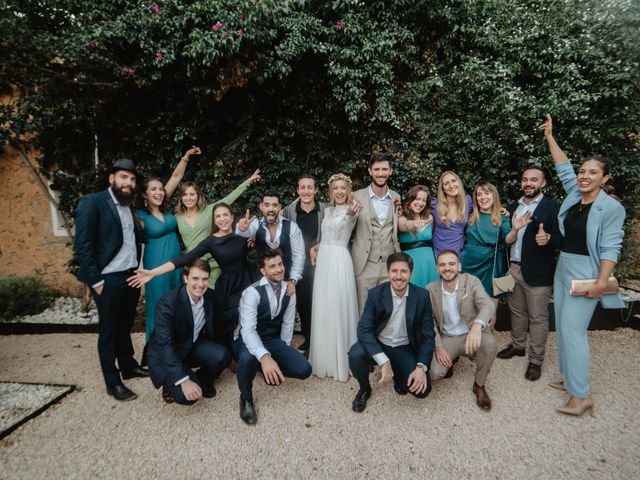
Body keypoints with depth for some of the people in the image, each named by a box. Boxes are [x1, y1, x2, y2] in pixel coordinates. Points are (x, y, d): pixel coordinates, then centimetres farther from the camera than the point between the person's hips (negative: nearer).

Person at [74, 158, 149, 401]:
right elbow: (82, 246, -14)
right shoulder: (92, 203, -11)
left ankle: (128, 366, 36)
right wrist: (96, 281, -15)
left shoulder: (129, 206, 10)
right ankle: (112, 383, 21)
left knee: (125, 326, 20)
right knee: (108, 332, 8)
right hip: (108, 280, -6)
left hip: (131, 276, 6)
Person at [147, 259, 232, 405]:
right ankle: (171, 384, 10)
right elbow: (165, 345, -30)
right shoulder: (167, 302, -28)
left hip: (193, 345, 5)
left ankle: (201, 381, 8)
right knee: (187, 396, -25)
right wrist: (184, 380, -36)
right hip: (166, 355, -5)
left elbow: (212, 327, 5)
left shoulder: (210, 295, -11)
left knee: (223, 356, -24)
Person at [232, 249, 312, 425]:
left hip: (273, 340, 5)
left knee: (304, 369, -13)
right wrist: (264, 357, -51)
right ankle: (246, 398, -8)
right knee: (247, 358, -40)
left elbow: (288, 324, 3)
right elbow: (248, 330, -36)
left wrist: (284, 353, 4)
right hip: (248, 340, -4)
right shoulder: (253, 292, -25)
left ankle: (271, 370, 18)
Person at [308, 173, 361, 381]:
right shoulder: (328, 210, 14)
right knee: (323, 311, 13)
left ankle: (341, 362, 15)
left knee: (338, 311, -1)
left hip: (339, 262, -7)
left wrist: (351, 213, -53)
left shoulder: (351, 209, -8)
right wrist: (317, 247, 6)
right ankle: (326, 359, 29)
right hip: (323, 261, 7)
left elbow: (348, 219, -33)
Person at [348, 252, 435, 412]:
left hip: (405, 348, 1)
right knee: (355, 355, -30)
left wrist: (421, 367, -23)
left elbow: (427, 335, -9)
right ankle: (364, 389, 4)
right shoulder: (375, 294, -16)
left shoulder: (422, 296, -13)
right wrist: (383, 361, -33)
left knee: (422, 388, -18)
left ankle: (399, 374, 18)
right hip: (378, 344, -1)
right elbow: (364, 329, -22)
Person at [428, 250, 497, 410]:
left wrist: (477, 325, -53)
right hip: (447, 338, 1)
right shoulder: (431, 289, -6)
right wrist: (438, 346, -15)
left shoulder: (472, 281, -13)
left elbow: (488, 305, -31)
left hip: (472, 335, -1)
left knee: (490, 343, -34)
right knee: (435, 373, -21)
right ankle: (451, 359, 18)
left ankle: (479, 385, -6)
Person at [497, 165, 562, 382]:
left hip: (537, 273, -5)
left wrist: (547, 238, -33)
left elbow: (560, 239, -13)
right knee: (517, 311, 19)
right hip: (513, 268, 6)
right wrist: (512, 229, -9)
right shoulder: (512, 207, 11)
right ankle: (517, 345, 36)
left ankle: (536, 360, 17)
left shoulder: (552, 208, -7)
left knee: (538, 318, 4)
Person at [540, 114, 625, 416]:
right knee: (562, 327, 12)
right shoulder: (574, 195, 4)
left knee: (572, 329, -8)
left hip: (585, 273, -7)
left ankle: (581, 396, 3)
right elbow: (563, 167, 13)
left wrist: (602, 281, -22)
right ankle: (570, 379, 27)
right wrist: (549, 137, 15)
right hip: (563, 269, 7)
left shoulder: (611, 208, -12)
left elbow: (610, 247, -15)